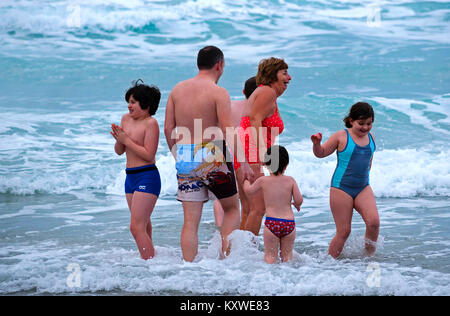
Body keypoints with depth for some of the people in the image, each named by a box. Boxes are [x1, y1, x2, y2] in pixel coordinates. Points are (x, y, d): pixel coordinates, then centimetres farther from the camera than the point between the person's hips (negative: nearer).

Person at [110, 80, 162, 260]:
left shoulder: (150, 123, -12)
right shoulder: (126, 119, 11)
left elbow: (149, 155, -18)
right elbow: (119, 151, 15)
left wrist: (126, 140, -16)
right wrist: (118, 139, -6)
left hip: (147, 177, -8)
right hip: (130, 177, 8)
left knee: (136, 227, -15)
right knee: (143, 226, 16)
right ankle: (150, 258, 26)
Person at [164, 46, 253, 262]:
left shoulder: (177, 89, 7)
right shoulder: (218, 92, -9)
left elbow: (168, 129, 8)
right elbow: (228, 132, -15)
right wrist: (242, 162, -12)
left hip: (185, 160, 4)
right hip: (211, 157, -4)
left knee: (190, 220, 7)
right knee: (232, 208, 16)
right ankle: (225, 256, 6)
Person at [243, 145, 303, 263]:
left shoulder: (263, 181, 1)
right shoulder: (290, 180, 1)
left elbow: (249, 191, 17)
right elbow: (299, 200, -1)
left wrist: (246, 180, 37)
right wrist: (297, 205, 22)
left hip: (271, 223, -1)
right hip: (289, 223, 2)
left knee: (270, 255, 4)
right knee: (287, 254, 16)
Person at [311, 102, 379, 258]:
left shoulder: (370, 137, 9)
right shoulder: (341, 137, -7)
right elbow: (321, 153, -1)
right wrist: (316, 144, -20)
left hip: (363, 188, 4)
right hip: (341, 188, -4)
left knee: (374, 222, -16)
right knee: (344, 231, -4)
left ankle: (369, 256, 4)